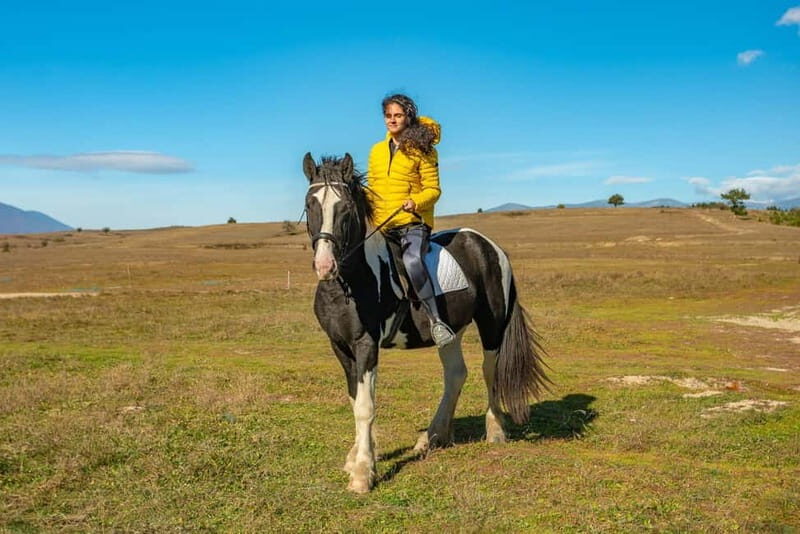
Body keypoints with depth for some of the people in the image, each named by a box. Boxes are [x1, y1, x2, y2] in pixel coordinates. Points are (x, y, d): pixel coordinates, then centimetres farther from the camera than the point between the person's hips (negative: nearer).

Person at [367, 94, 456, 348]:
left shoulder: (422, 150, -2)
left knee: (412, 260, -35)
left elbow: (433, 189, -6)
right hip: (382, 225, 7)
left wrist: (415, 201, -25)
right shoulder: (377, 151, 15)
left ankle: (435, 320, -31)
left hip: (413, 222, -7)